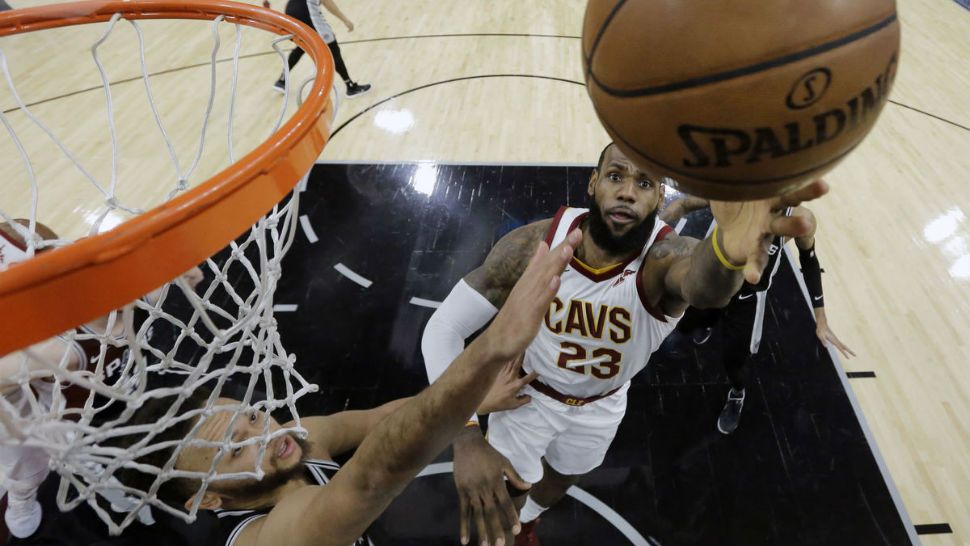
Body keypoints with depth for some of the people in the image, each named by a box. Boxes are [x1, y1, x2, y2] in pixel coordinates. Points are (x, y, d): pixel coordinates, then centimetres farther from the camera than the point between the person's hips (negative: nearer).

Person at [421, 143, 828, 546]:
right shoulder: (534, 244, -31)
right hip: (528, 392, -1)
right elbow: (443, 328, -28)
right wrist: (465, 437, -42)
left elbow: (702, 283, -60)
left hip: (601, 404, 2)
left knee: (560, 480, 29)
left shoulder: (666, 255, -33)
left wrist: (727, 250, -86)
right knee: (500, 508, 13)